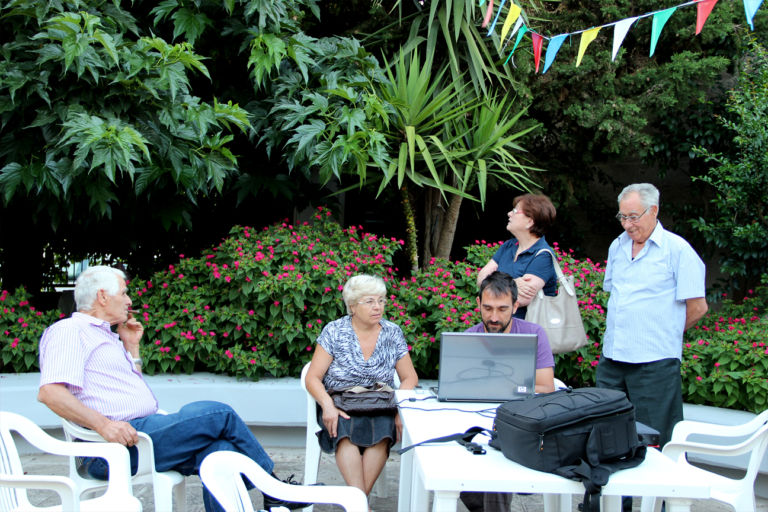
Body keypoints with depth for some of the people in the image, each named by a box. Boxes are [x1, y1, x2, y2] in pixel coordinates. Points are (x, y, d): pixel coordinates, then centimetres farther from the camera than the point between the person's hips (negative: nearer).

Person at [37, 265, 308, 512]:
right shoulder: (69, 331, -3)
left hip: (143, 430, 9)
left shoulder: (103, 334, 27)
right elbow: (49, 392, -20)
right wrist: (103, 424, -28)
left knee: (218, 448, -16)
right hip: (118, 445, -9)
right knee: (220, 414, -11)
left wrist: (131, 347, 24)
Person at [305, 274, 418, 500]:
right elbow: (313, 378, -3)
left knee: (381, 431, -33)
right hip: (341, 405, -1)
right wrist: (328, 405, -23)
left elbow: (410, 378, 9)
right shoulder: (334, 331, -1)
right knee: (345, 430, -35)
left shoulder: (392, 332, 6)